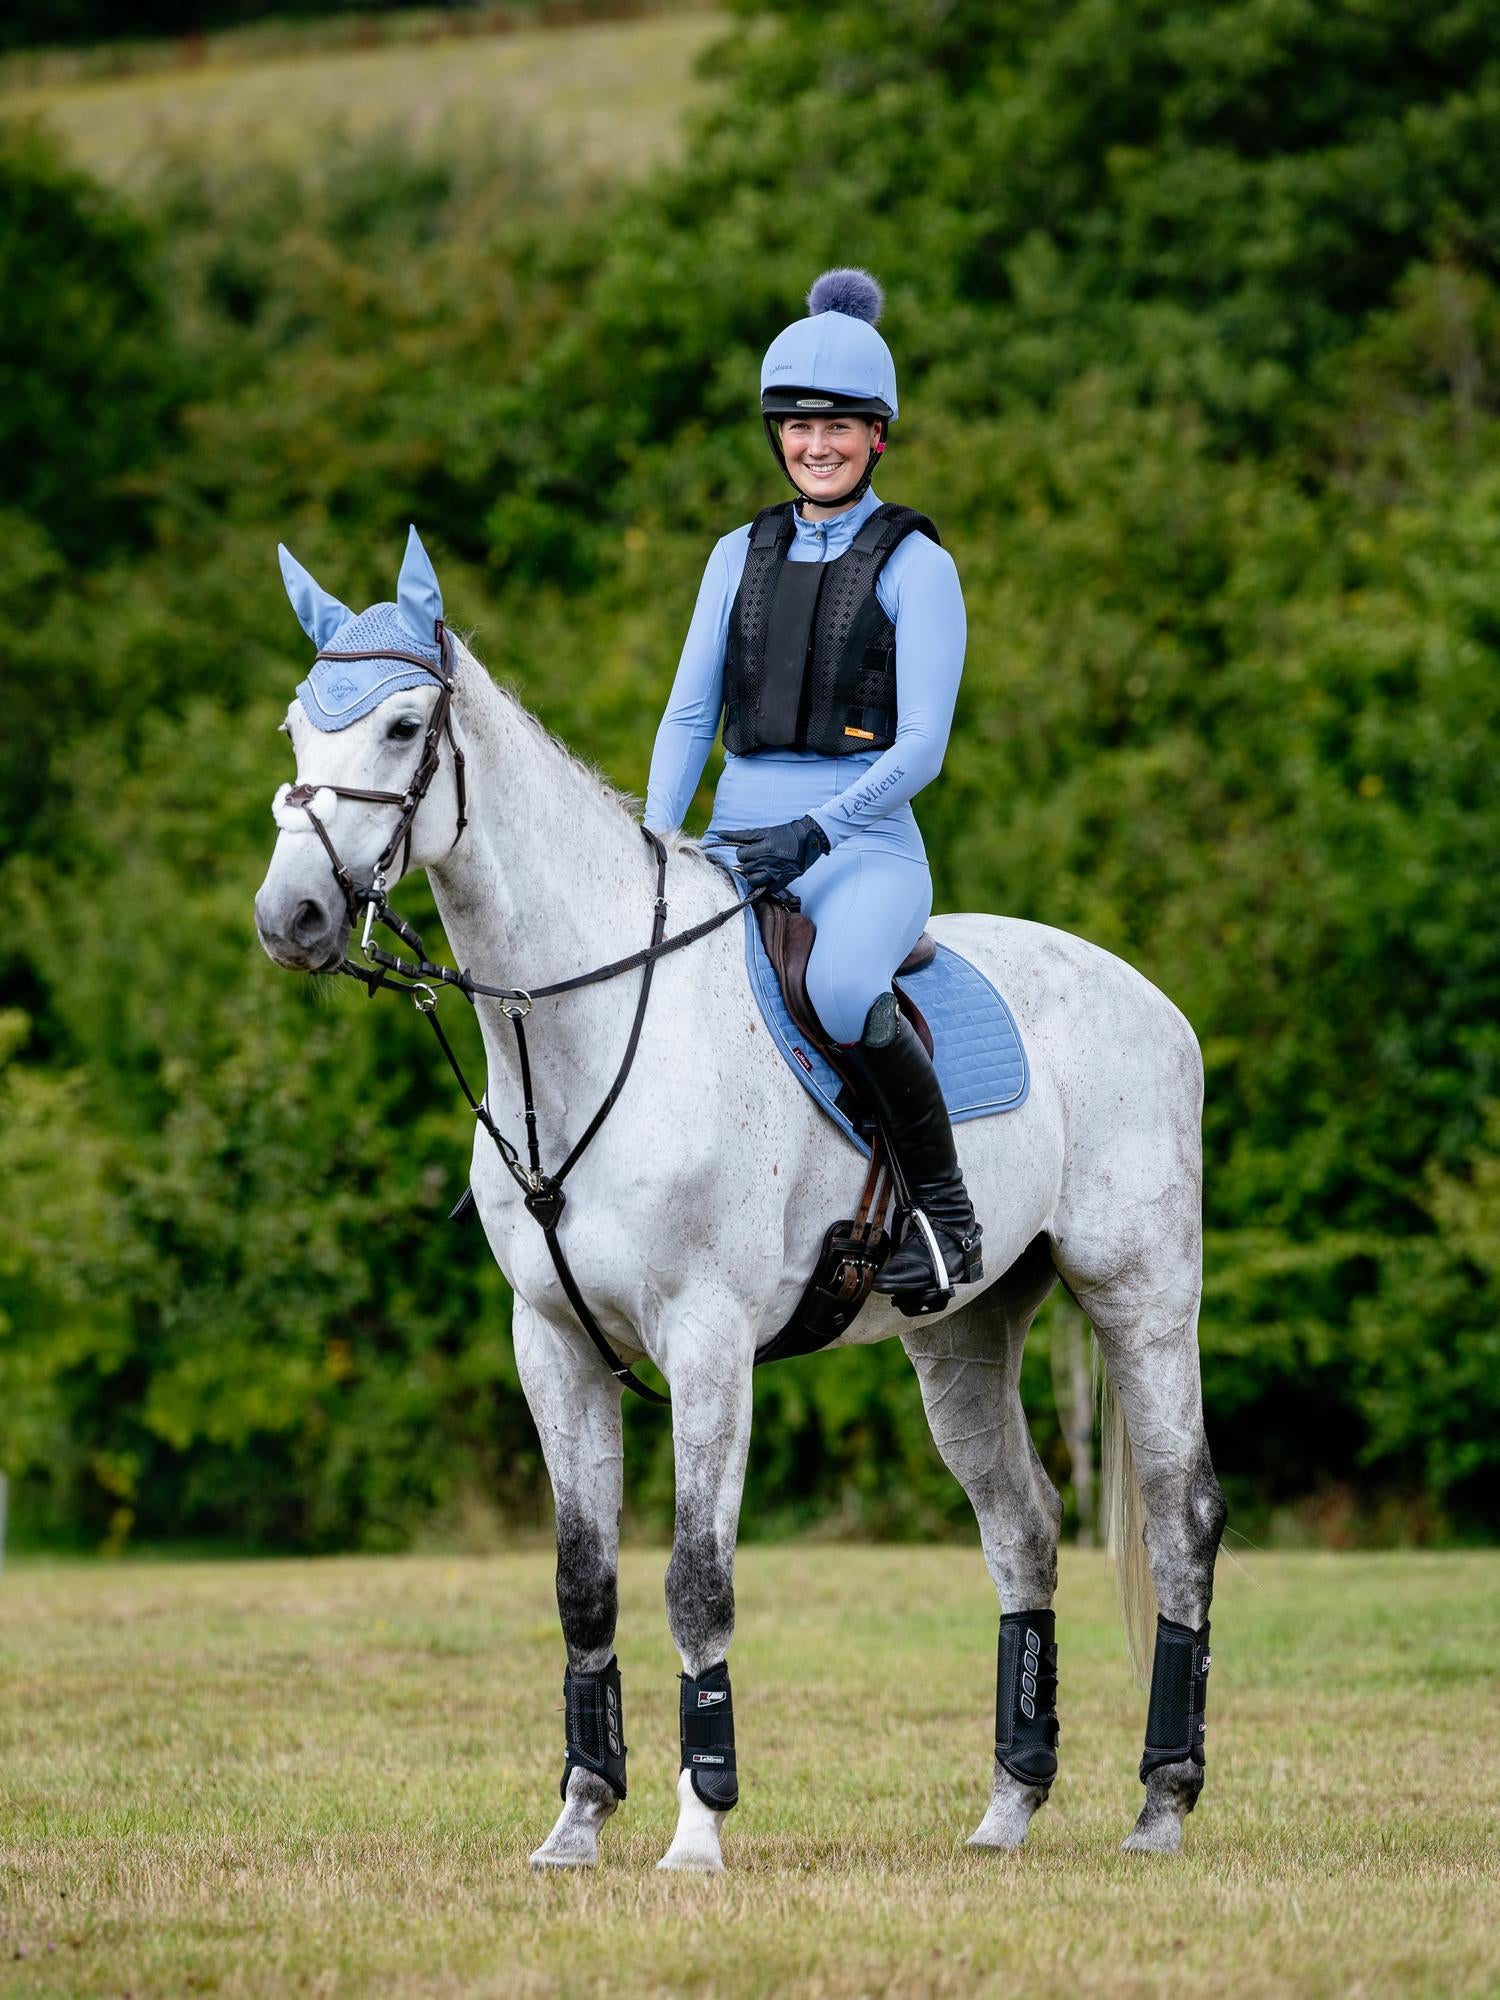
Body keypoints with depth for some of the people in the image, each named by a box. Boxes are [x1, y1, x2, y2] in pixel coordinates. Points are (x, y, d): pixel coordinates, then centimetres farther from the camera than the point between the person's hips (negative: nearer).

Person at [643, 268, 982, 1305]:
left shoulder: (914, 564, -1)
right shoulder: (741, 555, 14)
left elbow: (921, 746, -9)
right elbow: (690, 714, 11)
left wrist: (816, 829, -23)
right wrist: (654, 843, -5)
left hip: (865, 849, -5)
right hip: (734, 846, 6)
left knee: (844, 989, -38)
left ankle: (948, 1209, -20)